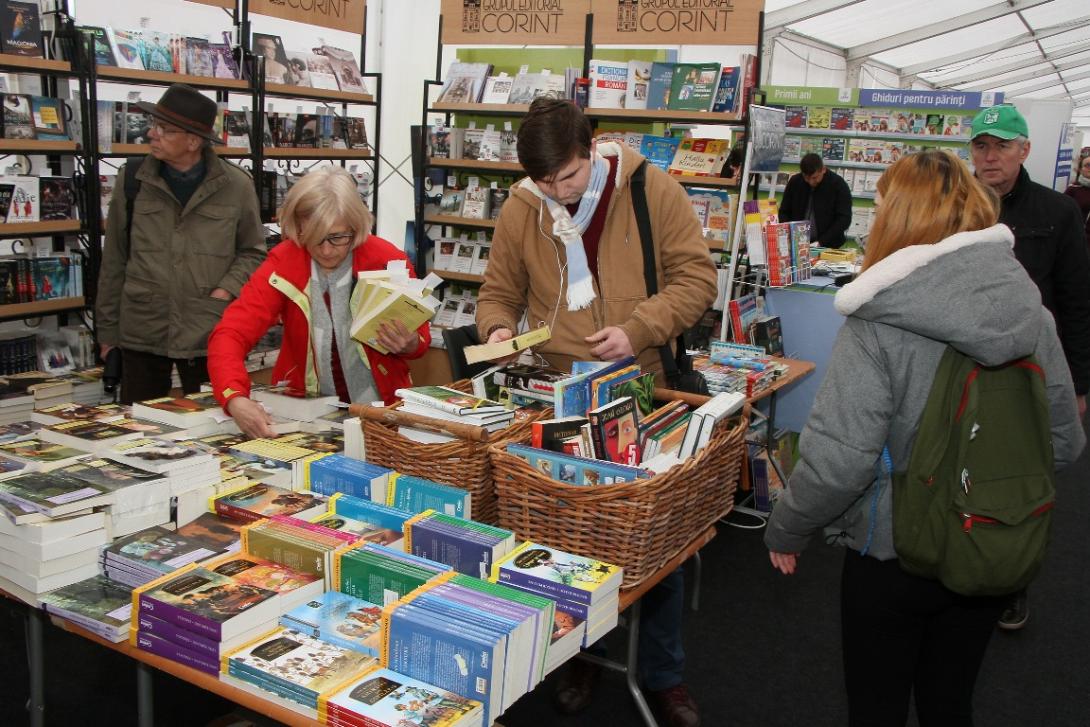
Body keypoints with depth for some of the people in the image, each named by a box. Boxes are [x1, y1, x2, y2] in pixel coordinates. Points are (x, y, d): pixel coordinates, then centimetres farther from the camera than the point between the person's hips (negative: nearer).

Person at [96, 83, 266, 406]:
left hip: (208, 334, -1)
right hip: (141, 334, 1)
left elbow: (252, 252, 9)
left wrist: (227, 289, -10)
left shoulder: (236, 185, -2)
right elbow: (114, 258, 7)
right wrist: (107, 330, 8)